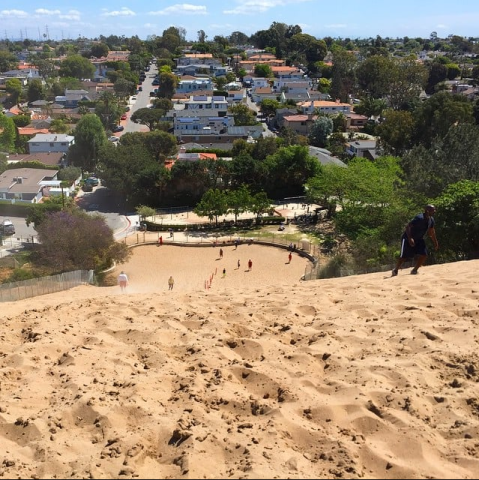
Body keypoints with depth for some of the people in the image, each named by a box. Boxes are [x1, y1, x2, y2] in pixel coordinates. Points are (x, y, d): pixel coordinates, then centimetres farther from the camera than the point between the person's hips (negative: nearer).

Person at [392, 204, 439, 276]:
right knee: (404, 256, -7)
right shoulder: (419, 218, -27)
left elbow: (431, 231, 16)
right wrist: (410, 238, -38)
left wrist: (435, 242, 19)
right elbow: (407, 226, -30)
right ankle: (395, 270, 13)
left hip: (419, 239, 8)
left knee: (424, 255, -4)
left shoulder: (431, 220, -1)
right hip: (408, 239, -8)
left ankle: (414, 270, 10)